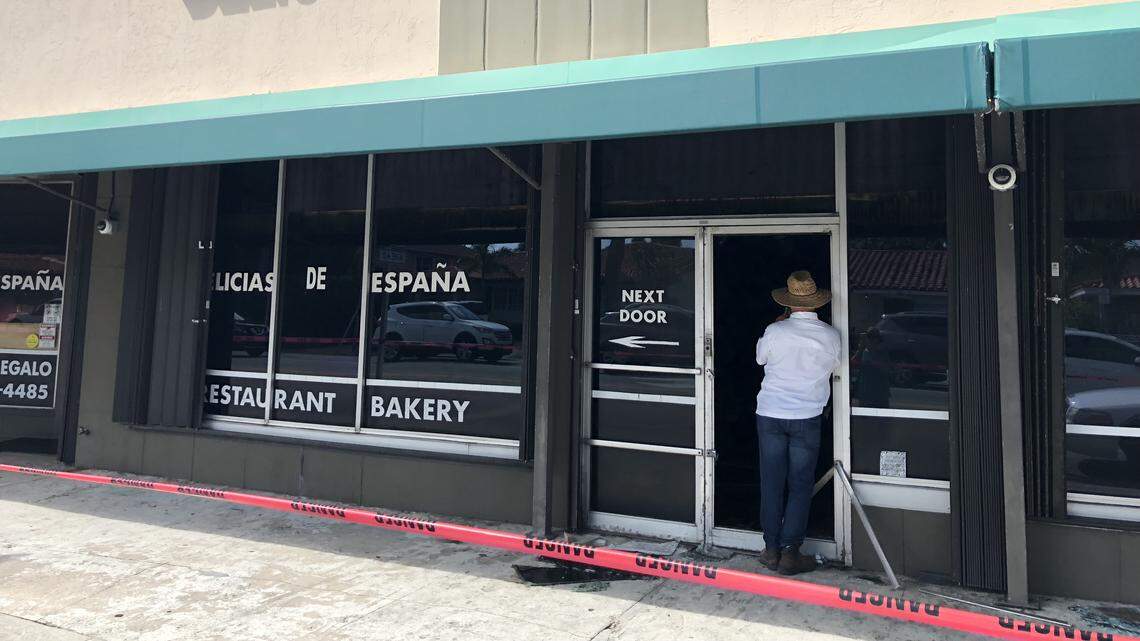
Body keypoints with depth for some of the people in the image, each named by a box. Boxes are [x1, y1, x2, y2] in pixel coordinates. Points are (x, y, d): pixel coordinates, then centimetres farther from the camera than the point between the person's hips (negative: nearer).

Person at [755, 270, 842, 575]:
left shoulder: (774, 331, -11)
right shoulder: (830, 336, -6)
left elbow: (760, 357, 9)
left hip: (769, 415, 0)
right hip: (807, 417, 0)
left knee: (771, 483, 9)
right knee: (800, 486, 8)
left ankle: (772, 549, 16)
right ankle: (790, 553, 9)